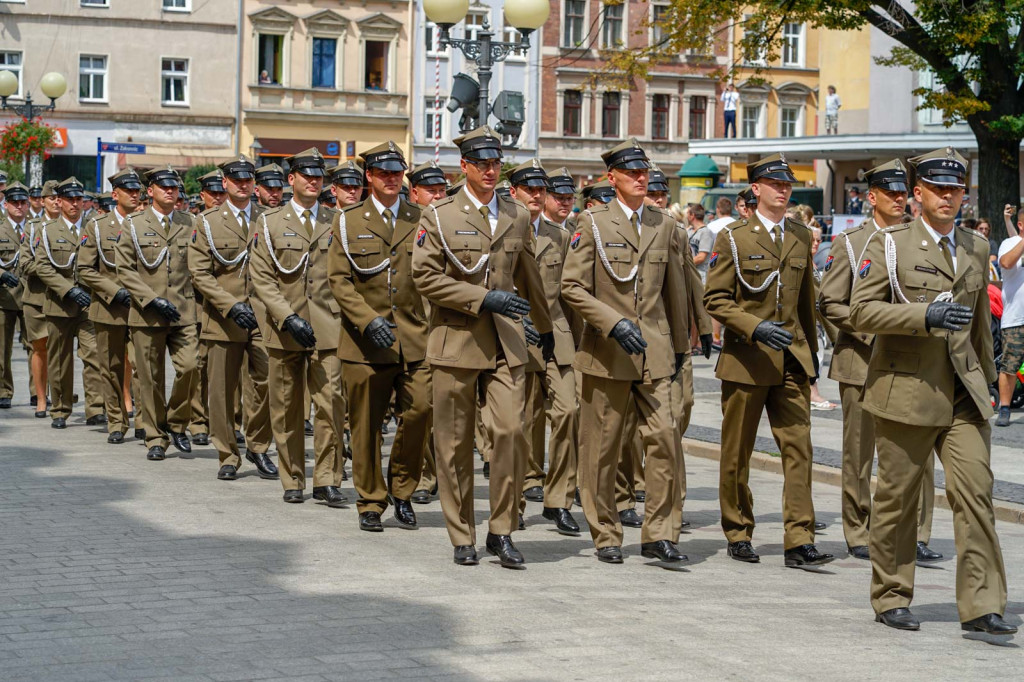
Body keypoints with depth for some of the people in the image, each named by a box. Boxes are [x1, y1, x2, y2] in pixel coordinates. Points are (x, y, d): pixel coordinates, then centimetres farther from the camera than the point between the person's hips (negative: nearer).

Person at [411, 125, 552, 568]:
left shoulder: (517, 217, 11)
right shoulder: (439, 217, 0)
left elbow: (528, 278, 23)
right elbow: (424, 276, -8)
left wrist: (545, 328, 32)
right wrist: (483, 298, -15)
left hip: (505, 344, 2)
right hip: (456, 342, -2)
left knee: (511, 431, -10)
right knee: (455, 444, 3)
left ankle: (501, 531, 3)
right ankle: (462, 538, 14)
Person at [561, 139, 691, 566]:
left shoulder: (665, 226, 11)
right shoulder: (592, 223, 0)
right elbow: (572, 287, -6)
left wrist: (680, 345, 22)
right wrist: (614, 323, -16)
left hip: (655, 354, 3)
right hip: (606, 354, -2)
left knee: (664, 437, -9)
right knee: (602, 447, 3)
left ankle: (659, 535, -2)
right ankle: (606, 537, 15)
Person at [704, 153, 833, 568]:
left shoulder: (801, 237, 12)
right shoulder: (733, 238, -2)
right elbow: (715, 299, -6)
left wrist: (811, 352, 19)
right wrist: (755, 327, -18)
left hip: (792, 360, 3)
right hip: (746, 359, -3)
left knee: (798, 446, -7)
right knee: (737, 452, 5)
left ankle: (800, 542, -8)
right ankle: (739, 535, 20)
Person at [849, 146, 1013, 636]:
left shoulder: (976, 248, 14)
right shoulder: (888, 245, -1)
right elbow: (861, 311, -9)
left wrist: (985, 376, 23)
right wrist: (924, 315, -20)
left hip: (964, 394, 4)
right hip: (906, 389, -4)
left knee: (975, 490, -6)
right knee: (897, 497, 5)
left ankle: (980, 605, -4)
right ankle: (891, 599, 18)